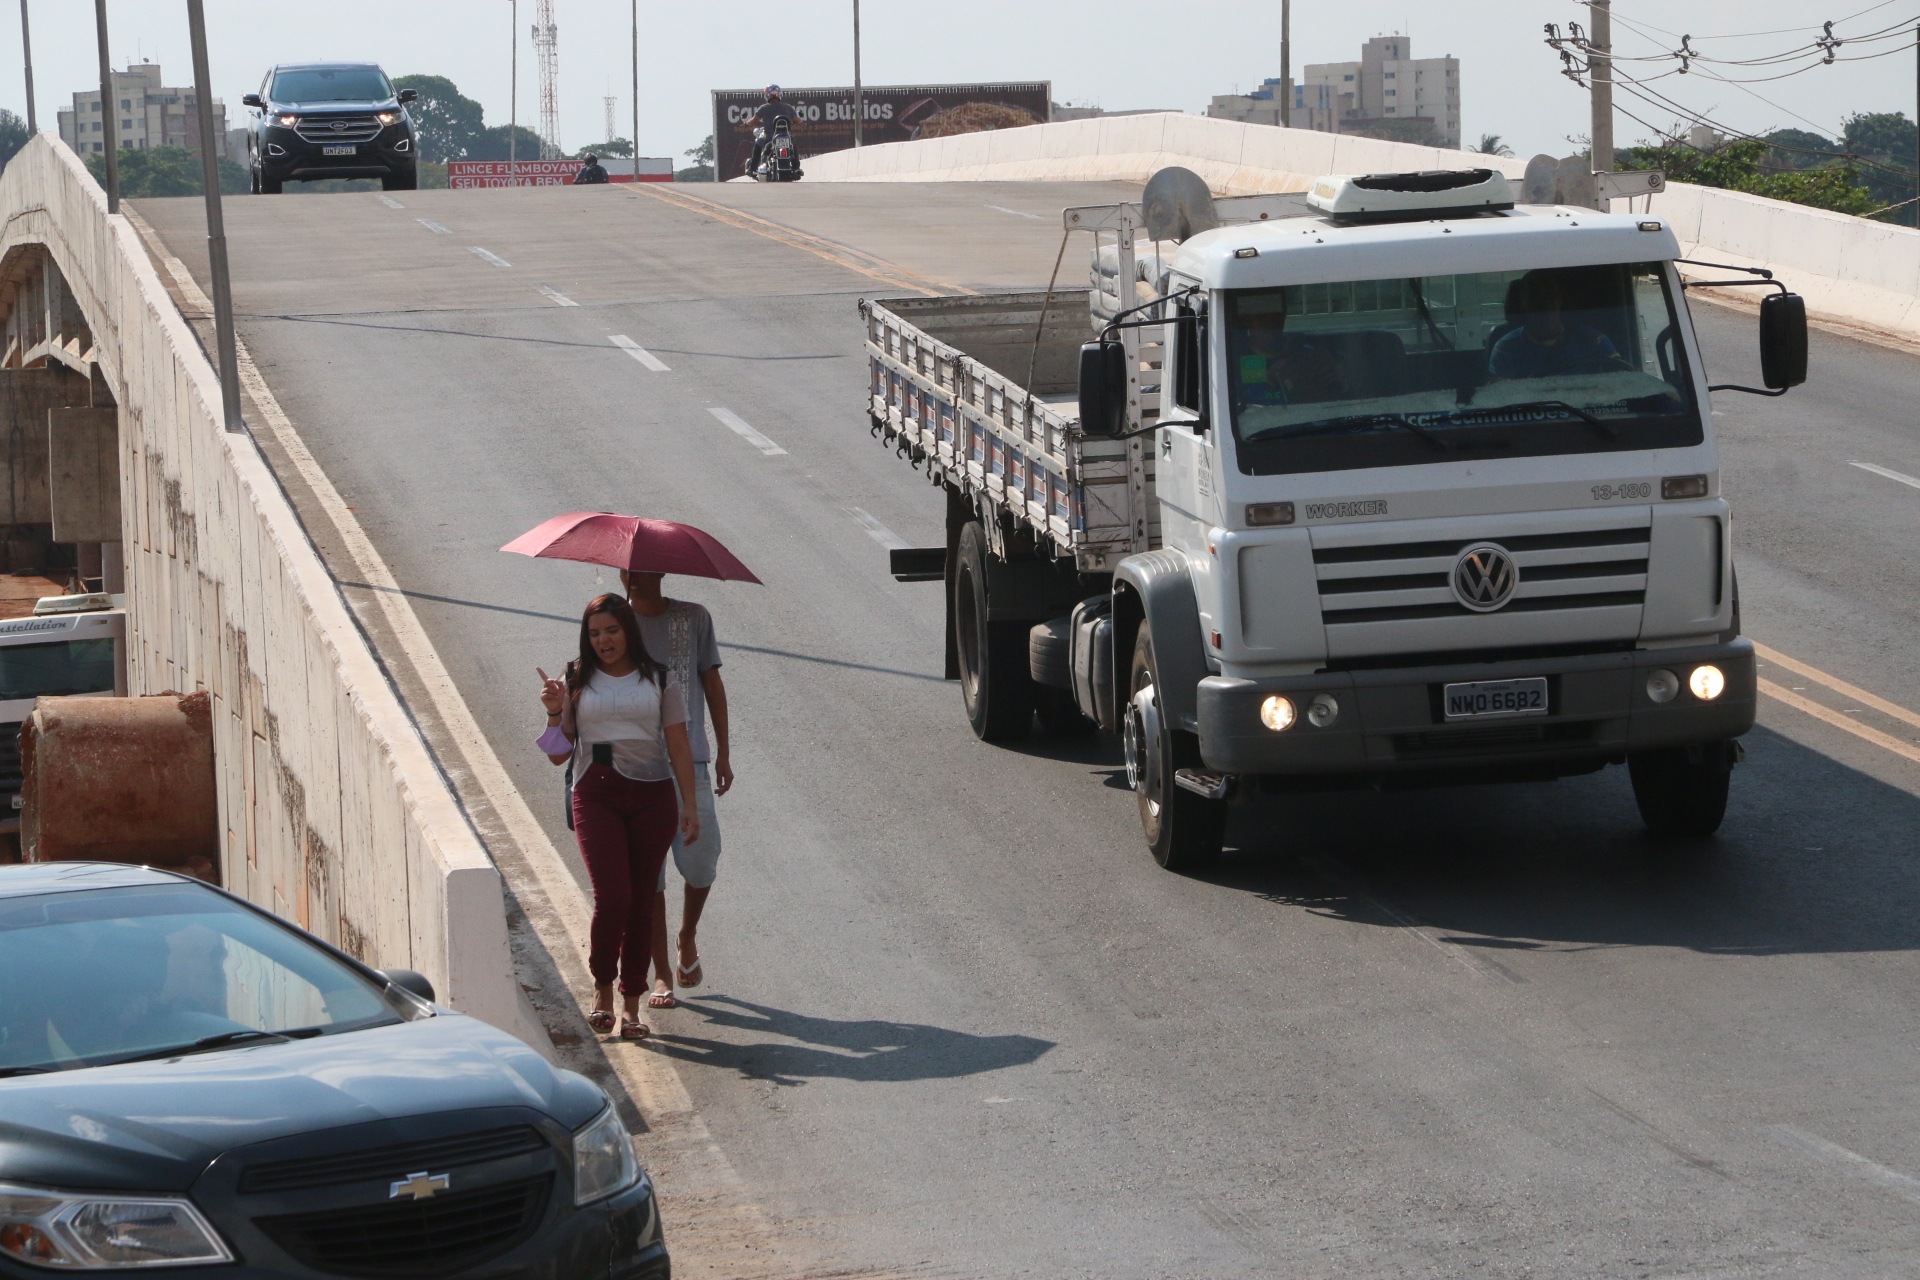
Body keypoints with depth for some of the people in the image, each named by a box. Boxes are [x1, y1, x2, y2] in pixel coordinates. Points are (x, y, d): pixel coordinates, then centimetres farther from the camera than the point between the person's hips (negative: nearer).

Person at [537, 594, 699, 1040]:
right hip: (596, 797, -1)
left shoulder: (658, 681, 8)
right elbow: (558, 754, 8)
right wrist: (555, 712, -9)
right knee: (612, 897, -15)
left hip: (652, 797, 1)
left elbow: (679, 748, 9)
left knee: (641, 903, 2)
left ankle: (632, 1004, 10)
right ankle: (602, 990, 6)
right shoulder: (577, 682, 7)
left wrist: (689, 806, 3)